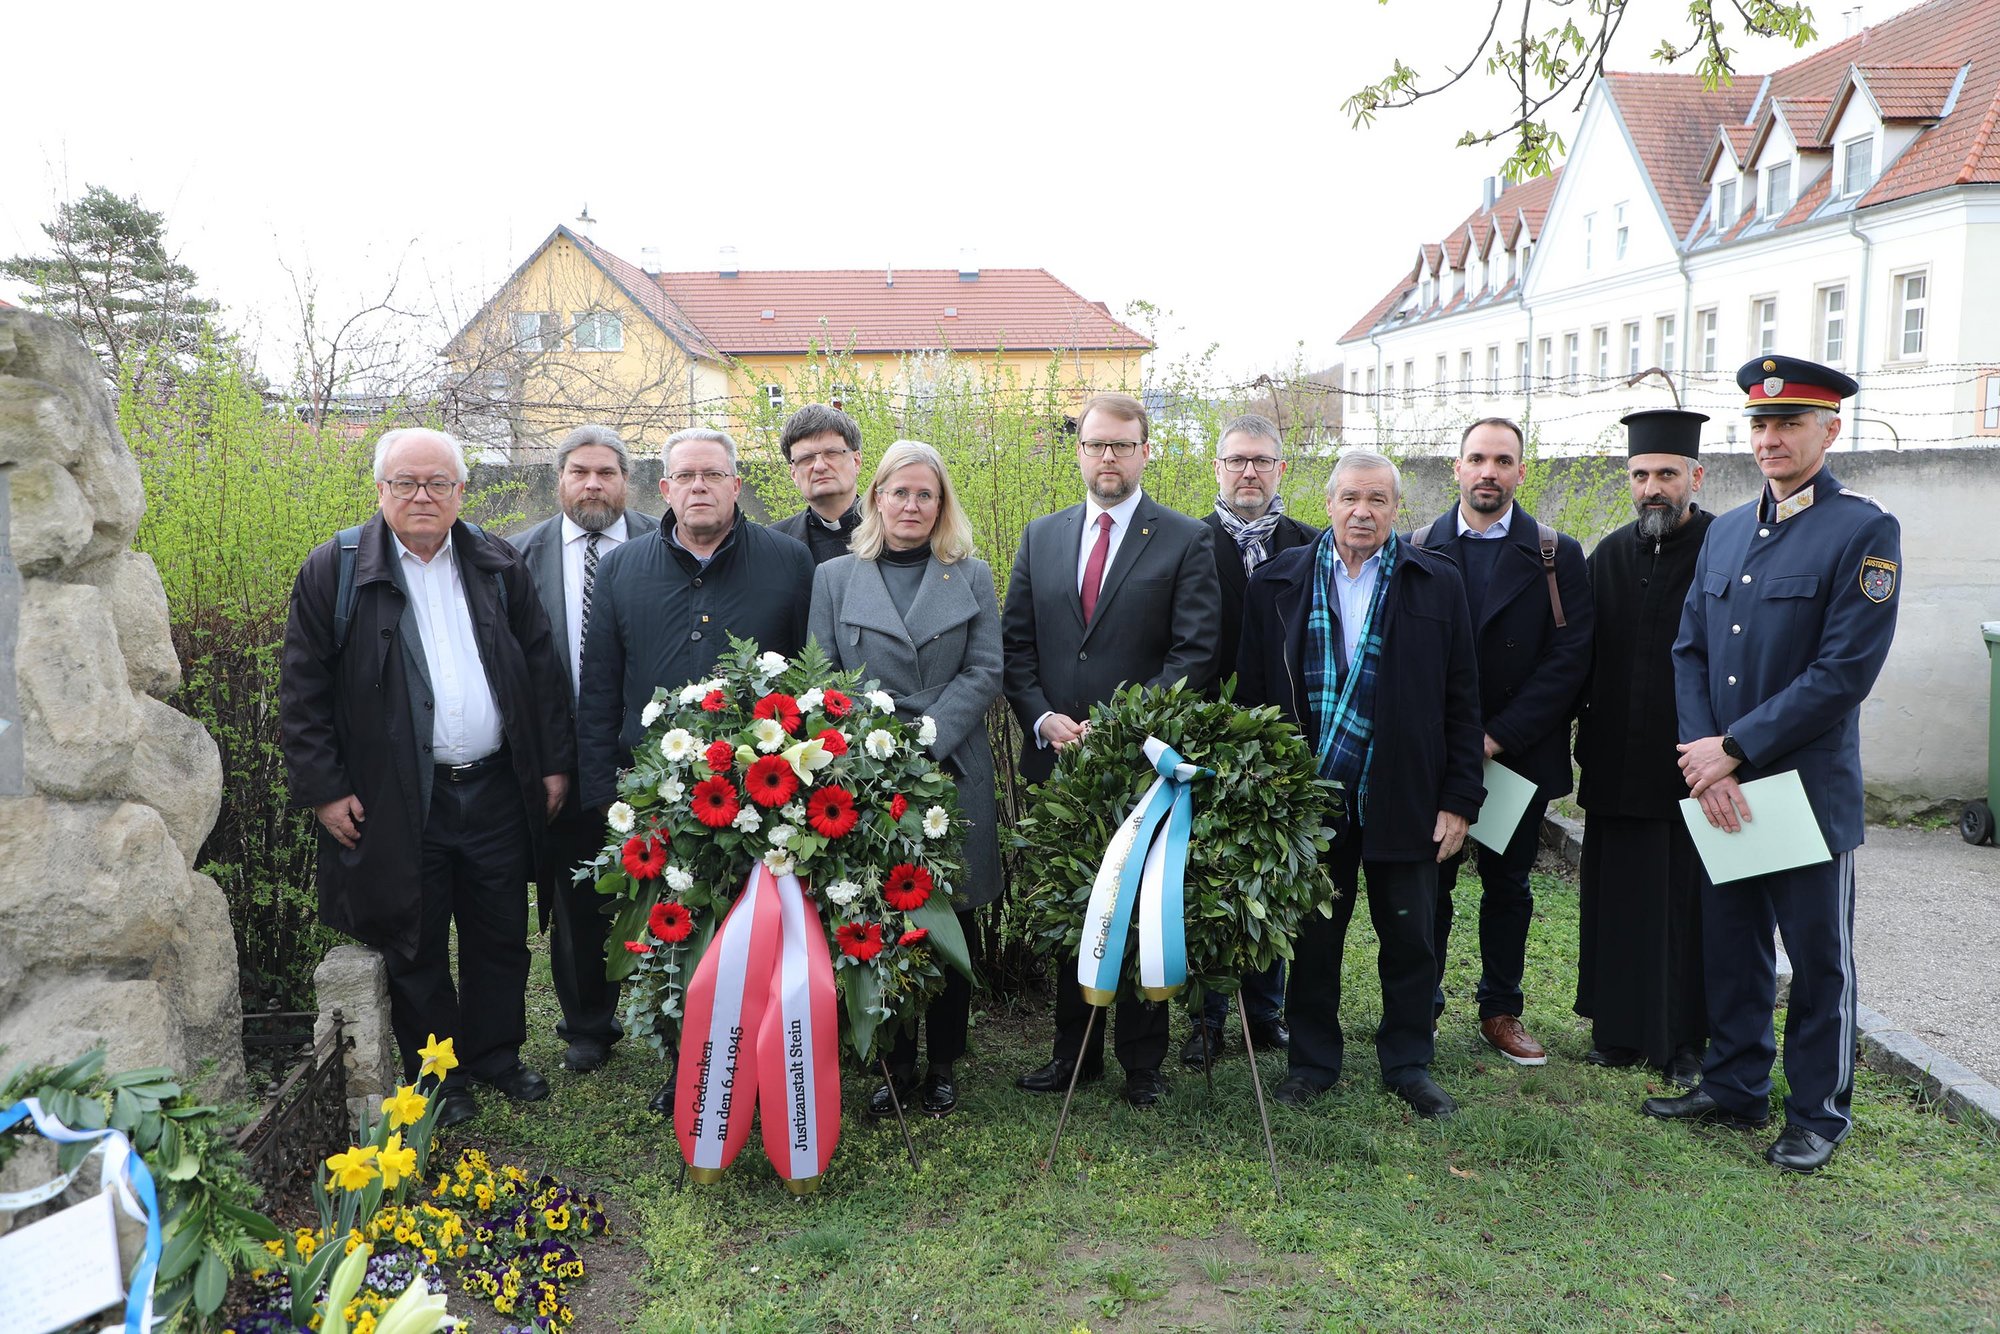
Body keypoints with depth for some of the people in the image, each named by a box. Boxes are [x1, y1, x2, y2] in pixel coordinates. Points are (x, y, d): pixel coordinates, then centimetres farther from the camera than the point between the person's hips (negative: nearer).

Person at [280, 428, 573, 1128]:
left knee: (501, 938, 14)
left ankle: (496, 1054, 32)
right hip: (398, 801, -3)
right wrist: (323, 789, -7)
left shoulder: (500, 565, 6)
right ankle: (437, 1077, 25)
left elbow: (543, 668, 9)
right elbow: (304, 691, -3)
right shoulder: (334, 571, -3)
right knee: (417, 949, 9)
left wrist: (554, 763, 5)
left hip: (497, 791, 3)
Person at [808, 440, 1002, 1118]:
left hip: (952, 776, 0)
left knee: (952, 922, 6)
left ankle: (943, 1062, 19)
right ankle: (895, 1062, 18)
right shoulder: (834, 577, 8)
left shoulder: (972, 577, 8)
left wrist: (927, 742, -13)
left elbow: (984, 673, 0)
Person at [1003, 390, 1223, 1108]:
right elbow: (1015, 644, 9)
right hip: (1058, 756, 4)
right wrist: (1043, 718, -7)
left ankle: (1143, 1061, 19)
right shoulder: (1041, 537, 11)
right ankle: (1074, 1051, 25)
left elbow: (1196, 651, -8)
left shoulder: (1185, 541, -1)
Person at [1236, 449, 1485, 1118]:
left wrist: (1459, 799, -2)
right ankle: (1312, 1060, 27)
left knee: (1409, 939, 10)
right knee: (1312, 937, 11)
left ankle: (1408, 1064, 27)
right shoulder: (1277, 583, 3)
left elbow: (1461, 702, 2)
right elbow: (1253, 693, 4)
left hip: (1404, 800, 0)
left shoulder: (1438, 584, 2)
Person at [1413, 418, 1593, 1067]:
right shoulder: (1418, 550, 4)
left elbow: (1570, 656, -7)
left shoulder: (1557, 555, 1)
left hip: (1520, 753, 0)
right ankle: (1419, 1005, 20)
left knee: (1508, 886, 11)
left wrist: (1499, 735, -14)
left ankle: (1501, 1010, 25)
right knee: (1427, 883, 6)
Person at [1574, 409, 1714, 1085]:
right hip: (1617, 766, 4)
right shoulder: (1610, 555, 9)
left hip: (1695, 767, -4)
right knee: (1618, 898, 11)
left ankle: (1686, 1039, 20)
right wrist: (1576, 730, 6)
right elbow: (1581, 658, 13)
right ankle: (1621, 1029, 24)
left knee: (1688, 901, 6)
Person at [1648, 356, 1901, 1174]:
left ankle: (1818, 1114, 24)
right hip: (1720, 786, 6)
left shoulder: (1864, 533, -10)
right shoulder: (1725, 533, 10)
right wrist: (1705, 759, -7)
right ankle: (1734, 1087, 31)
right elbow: (1690, 650, 6)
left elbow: (1845, 672, -17)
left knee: (1819, 960, 9)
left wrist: (1734, 749, -17)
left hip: (1808, 789, -5)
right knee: (1730, 947, 15)